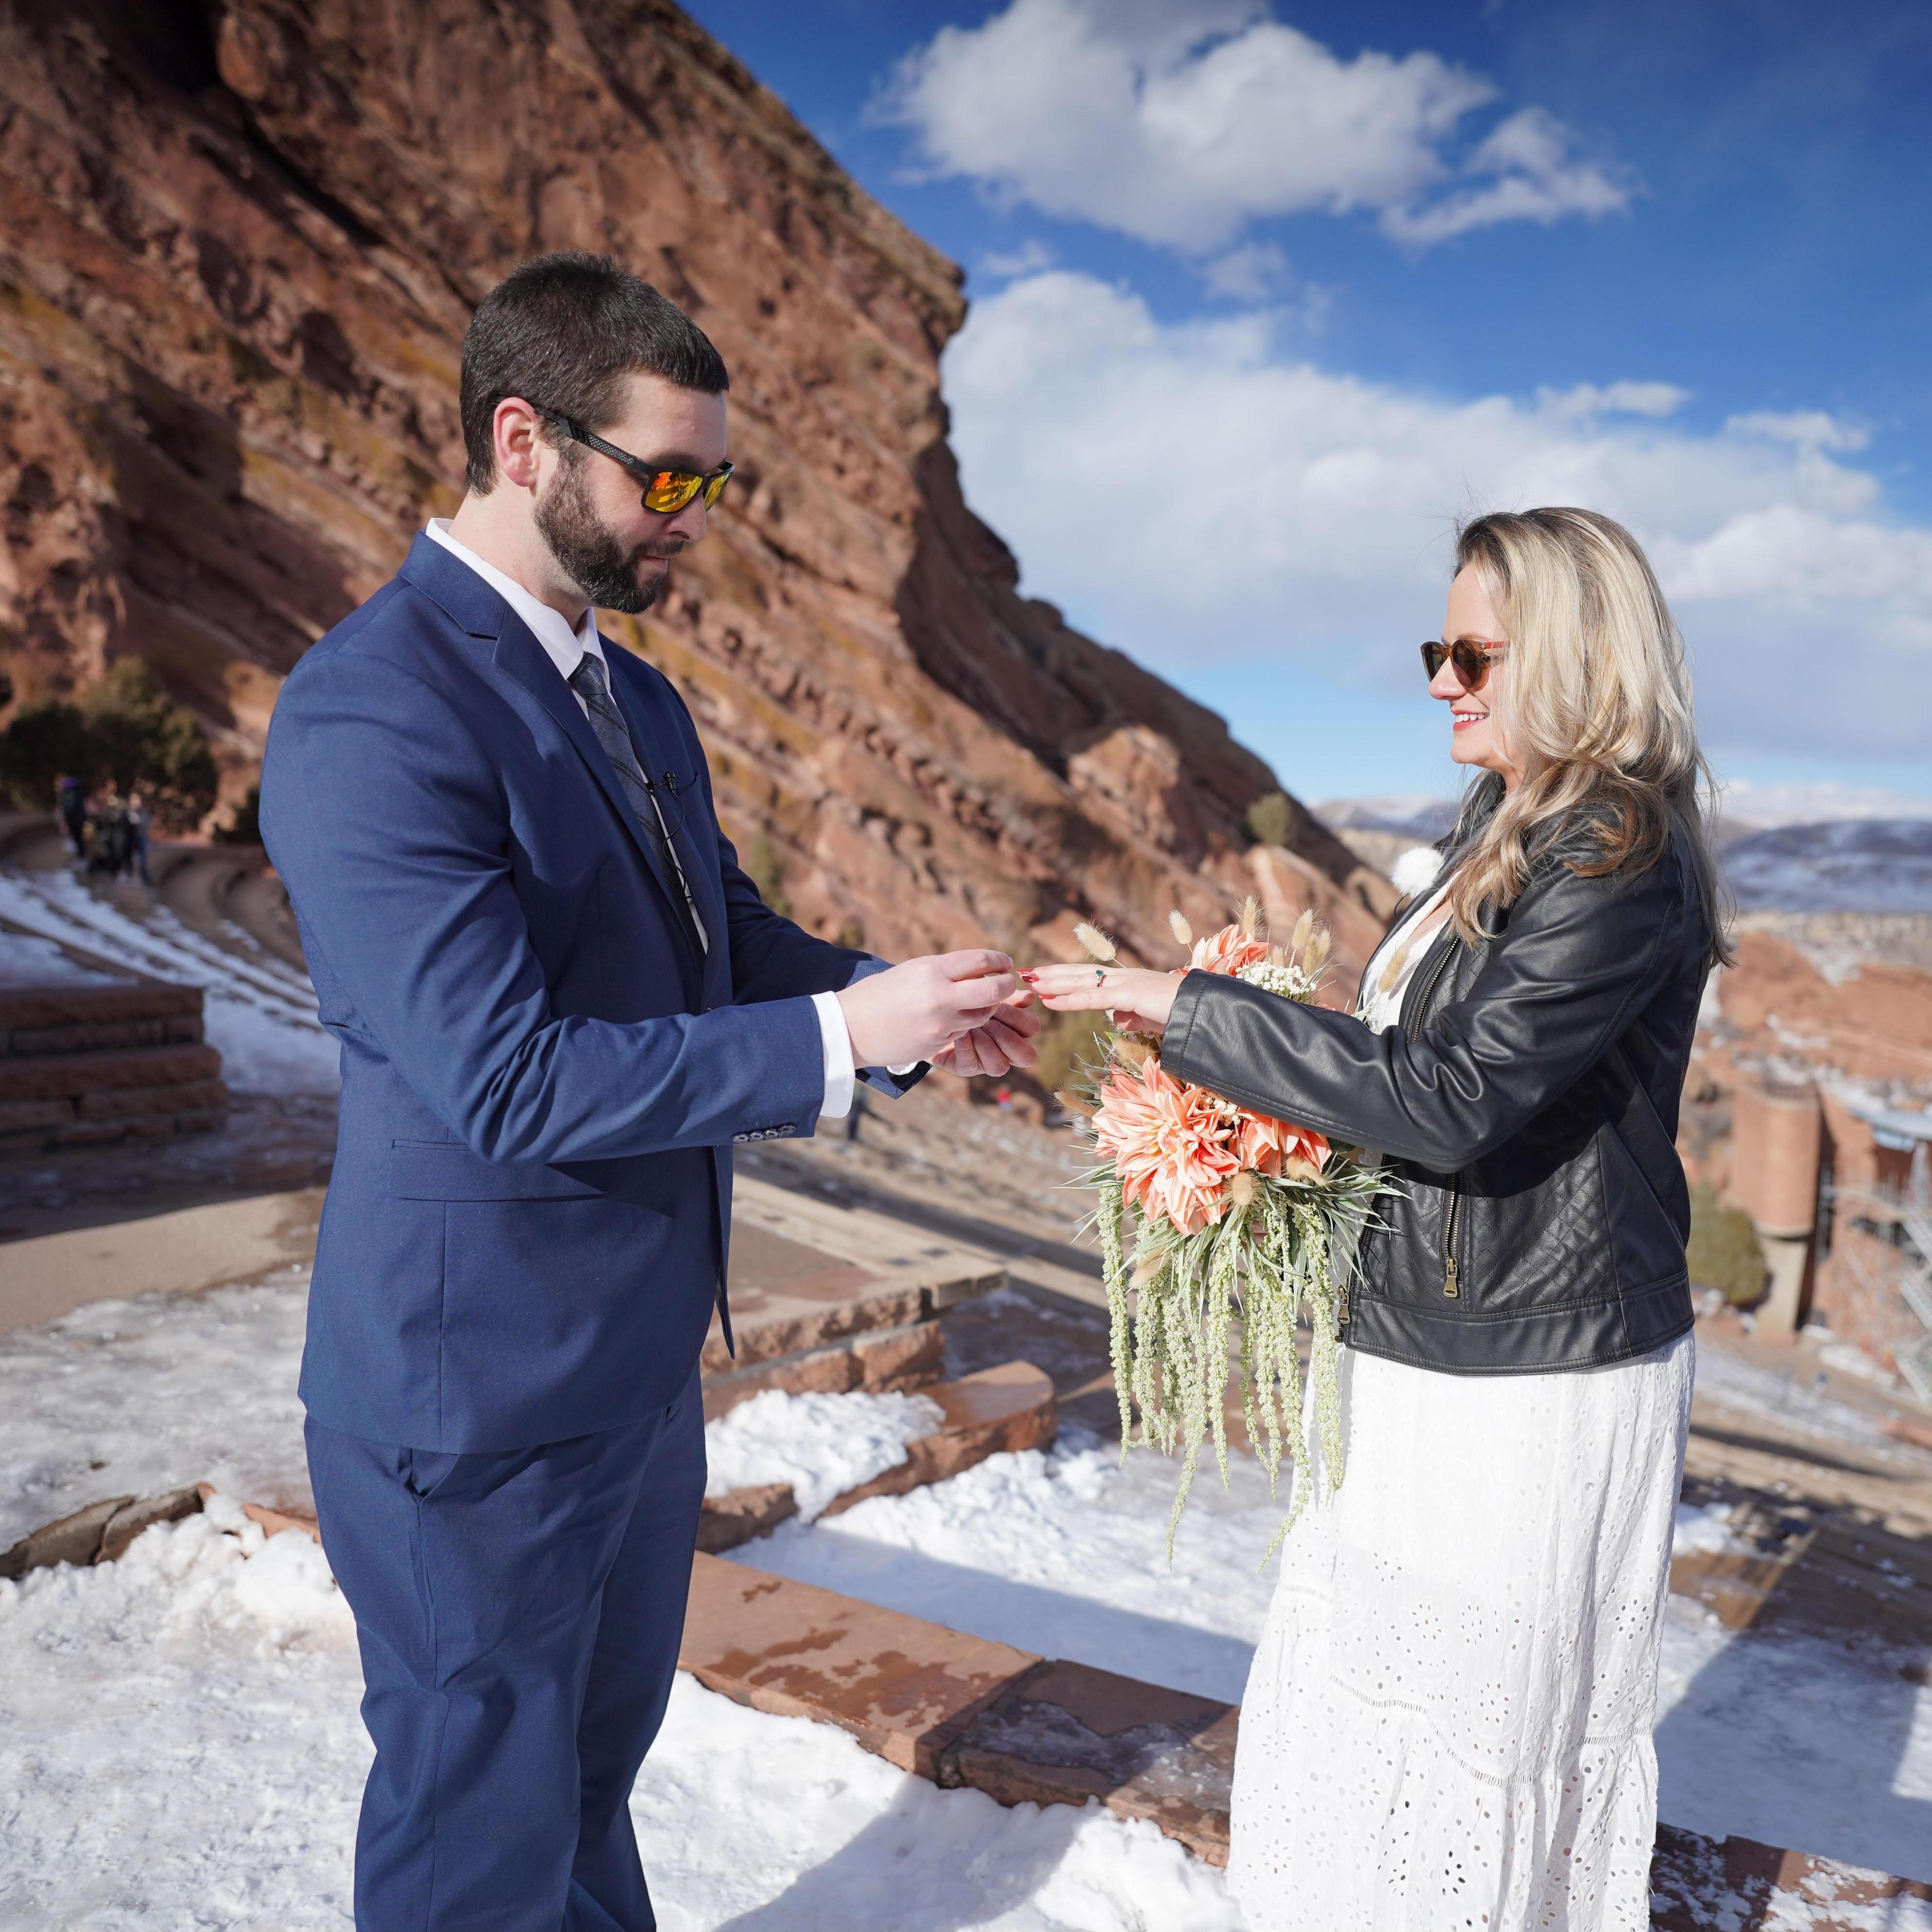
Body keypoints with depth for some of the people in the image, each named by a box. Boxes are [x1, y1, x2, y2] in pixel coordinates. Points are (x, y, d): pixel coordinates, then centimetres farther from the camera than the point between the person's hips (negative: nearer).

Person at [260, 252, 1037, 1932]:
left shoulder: (639, 700, 7)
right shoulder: (371, 714, -22)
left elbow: (731, 936, 13)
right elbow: (507, 1078, -28)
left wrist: (913, 1009, -6)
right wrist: (840, 1036, -25)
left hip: (640, 1360, 8)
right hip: (479, 1396, -8)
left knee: (594, 1767, 28)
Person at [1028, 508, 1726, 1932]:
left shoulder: (1620, 864, -20)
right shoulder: (1508, 830, 8)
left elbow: (1456, 1097, -27)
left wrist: (1192, 1009, -24)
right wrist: (1291, 1115, 1)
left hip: (1534, 1385, -9)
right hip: (1446, 1350, 9)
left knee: (1472, 1723, 9)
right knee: (1365, 1696, 21)